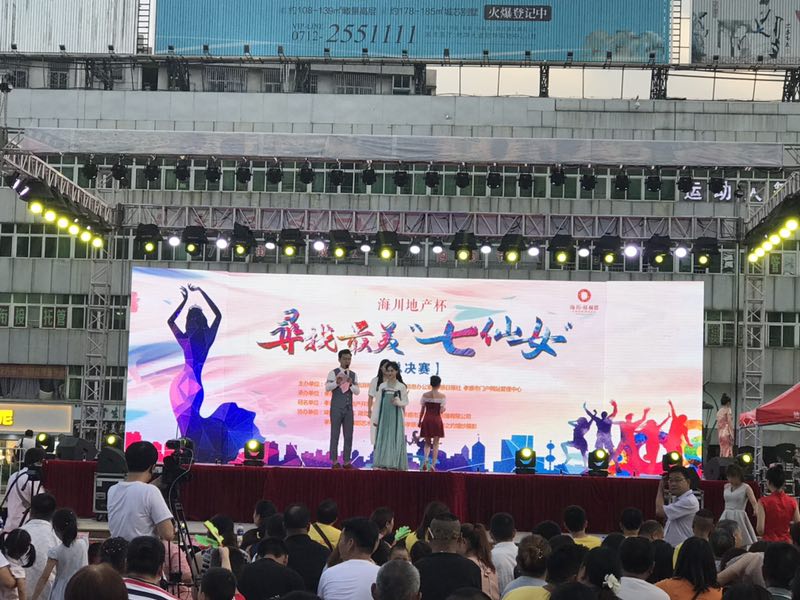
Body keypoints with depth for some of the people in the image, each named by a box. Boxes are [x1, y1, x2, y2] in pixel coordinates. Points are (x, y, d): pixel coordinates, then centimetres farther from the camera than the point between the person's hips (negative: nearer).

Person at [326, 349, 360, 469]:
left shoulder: (353, 375, 10)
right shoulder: (333, 373, -2)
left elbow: (357, 391, 3)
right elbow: (327, 388, -14)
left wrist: (351, 384, -16)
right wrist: (337, 382, -31)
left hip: (348, 408, 4)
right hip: (336, 408, -4)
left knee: (349, 435, 4)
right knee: (335, 434, -1)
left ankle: (347, 461, 8)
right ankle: (334, 461, 2)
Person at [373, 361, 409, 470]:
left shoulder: (401, 386, 2)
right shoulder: (382, 386, 9)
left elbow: (406, 402, 4)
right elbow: (378, 402, 10)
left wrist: (398, 402, -18)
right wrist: (376, 418, 6)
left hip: (396, 416, -2)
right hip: (384, 415, 2)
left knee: (395, 439, -3)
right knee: (382, 438, -1)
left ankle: (394, 464, 1)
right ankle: (381, 463, 0)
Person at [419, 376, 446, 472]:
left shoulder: (425, 395, 0)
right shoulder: (442, 396, -6)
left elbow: (422, 410, 3)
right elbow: (441, 411, -11)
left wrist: (420, 421, 12)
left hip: (426, 420, 2)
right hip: (437, 420, -2)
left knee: (427, 443, 13)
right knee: (435, 444, 6)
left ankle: (425, 459, -13)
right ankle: (433, 465, -2)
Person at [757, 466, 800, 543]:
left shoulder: (764, 502, -10)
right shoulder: (792, 502, 0)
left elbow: (760, 530, -14)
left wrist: (758, 515, 4)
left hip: (769, 542, -4)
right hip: (787, 542, 4)